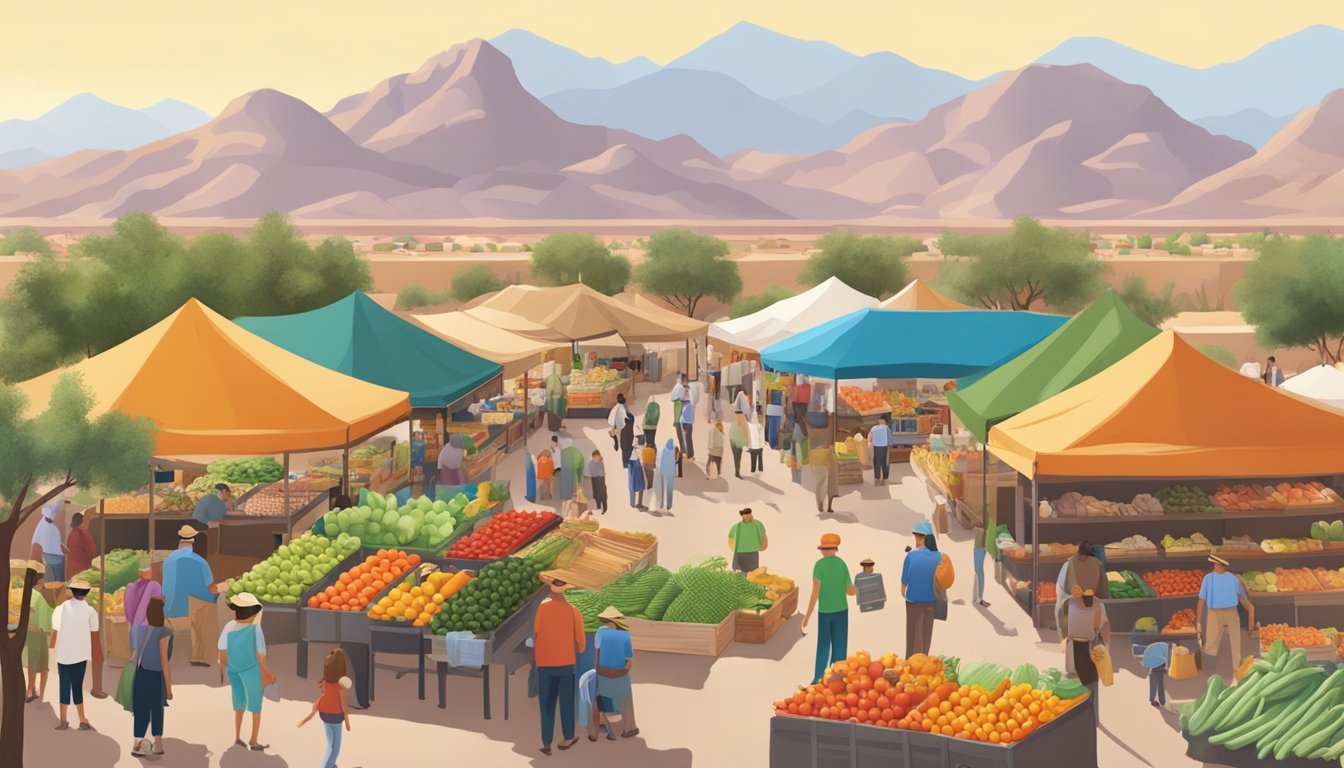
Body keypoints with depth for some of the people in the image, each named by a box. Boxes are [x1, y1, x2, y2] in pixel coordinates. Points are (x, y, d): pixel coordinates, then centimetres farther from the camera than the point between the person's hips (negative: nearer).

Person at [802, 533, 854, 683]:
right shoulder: (842, 564, -1)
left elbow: (815, 593, -15)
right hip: (841, 610, 2)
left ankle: (819, 677, 5)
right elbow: (852, 592, 5)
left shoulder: (819, 565, -11)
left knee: (823, 646, 10)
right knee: (839, 647, 8)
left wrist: (808, 615, -11)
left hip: (824, 611, -2)